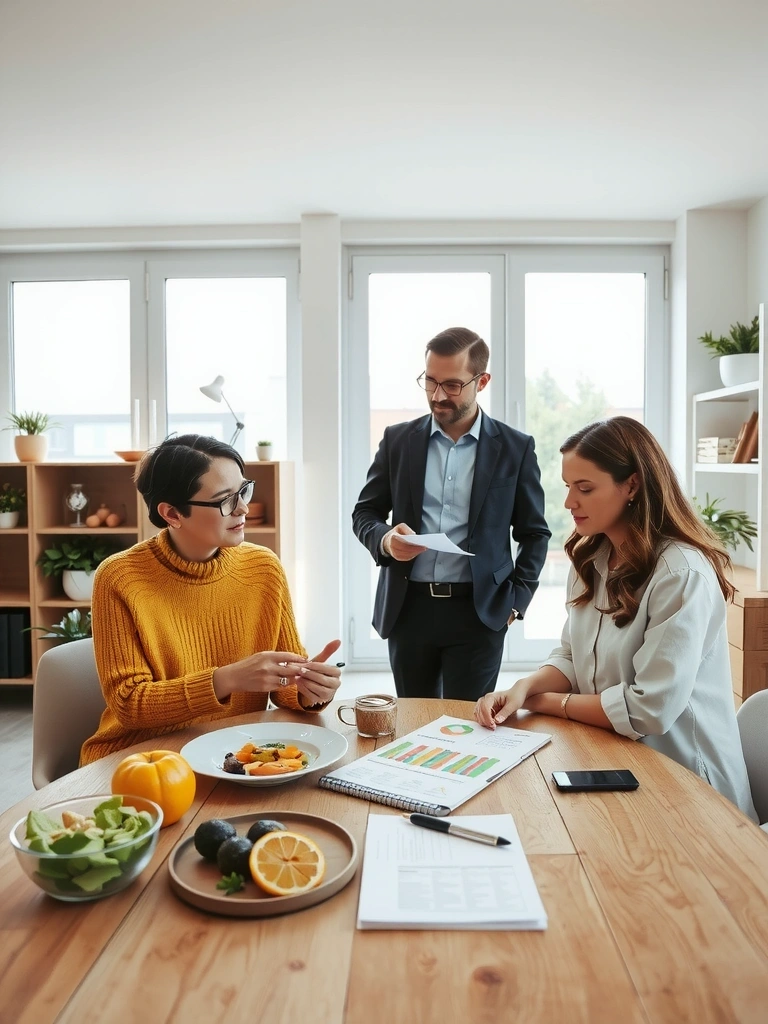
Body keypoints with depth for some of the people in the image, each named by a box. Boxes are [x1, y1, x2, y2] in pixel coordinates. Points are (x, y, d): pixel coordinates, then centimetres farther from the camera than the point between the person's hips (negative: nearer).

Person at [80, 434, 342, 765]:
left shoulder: (265, 568, -4)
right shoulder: (120, 578, -14)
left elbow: (284, 683, 2)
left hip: (238, 752, 2)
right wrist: (227, 680, -28)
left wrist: (308, 690, -21)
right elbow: (127, 703, -15)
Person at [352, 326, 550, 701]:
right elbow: (364, 513, 10)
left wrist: (515, 600, -1)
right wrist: (385, 539, -11)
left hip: (478, 612, -2)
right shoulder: (398, 440, 6)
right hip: (408, 608, 2)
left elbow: (534, 533, 7)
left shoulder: (515, 448, 2)